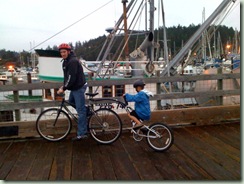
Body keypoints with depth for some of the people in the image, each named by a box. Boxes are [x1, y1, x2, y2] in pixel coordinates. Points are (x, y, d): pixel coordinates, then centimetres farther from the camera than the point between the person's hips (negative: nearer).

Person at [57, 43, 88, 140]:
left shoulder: (73, 61, -19)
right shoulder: (66, 61, 13)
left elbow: (71, 77, -24)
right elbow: (66, 76, 17)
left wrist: (64, 88, -19)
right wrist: (64, 86, 6)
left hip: (79, 87, -10)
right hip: (74, 87, 10)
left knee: (80, 110, -7)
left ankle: (82, 133, -2)